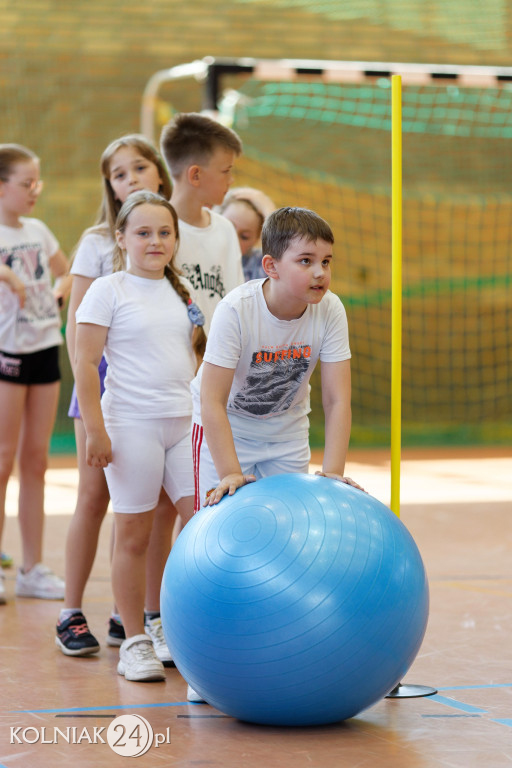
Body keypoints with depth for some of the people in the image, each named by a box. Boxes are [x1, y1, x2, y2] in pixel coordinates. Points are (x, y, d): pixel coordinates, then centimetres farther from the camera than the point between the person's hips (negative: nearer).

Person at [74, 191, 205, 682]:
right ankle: (134, 642, 9)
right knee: (134, 534, 1)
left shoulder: (181, 290, 13)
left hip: (186, 421, 5)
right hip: (131, 424, -5)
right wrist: (95, 429, -14)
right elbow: (84, 362, -7)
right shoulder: (109, 291, -4)